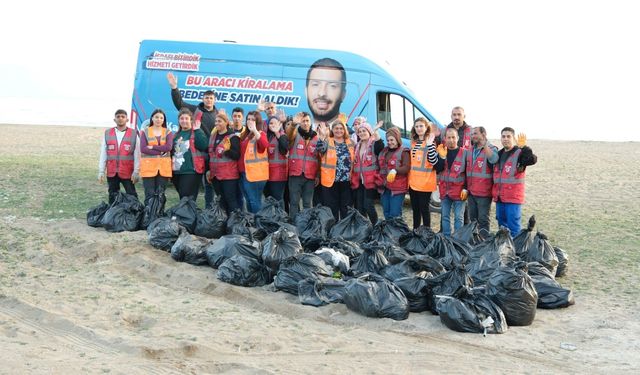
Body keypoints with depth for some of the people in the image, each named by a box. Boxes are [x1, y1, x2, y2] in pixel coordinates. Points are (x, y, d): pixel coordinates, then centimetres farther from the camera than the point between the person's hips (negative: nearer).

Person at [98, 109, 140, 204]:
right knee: (112, 196, 11)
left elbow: (137, 155, -2)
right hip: (111, 172, 3)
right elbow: (103, 154, 7)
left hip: (128, 173, -3)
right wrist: (101, 172, 3)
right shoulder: (107, 134, 7)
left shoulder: (134, 134, 0)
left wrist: (136, 172, -6)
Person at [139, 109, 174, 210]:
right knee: (149, 194, -5)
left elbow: (169, 147, -7)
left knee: (160, 194, 4)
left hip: (163, 167, 2)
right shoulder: (145, 132, 6)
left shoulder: (168, 132, 10)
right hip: (148, 166, -1)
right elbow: (143, 149, -6)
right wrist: (160, 151, -11)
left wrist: (152, 147, -10)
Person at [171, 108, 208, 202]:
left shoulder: (197, 132, -2)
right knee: (182, 198, 13)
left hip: (191, 171, -7)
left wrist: (197, 130, -18)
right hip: (177, 172, 7)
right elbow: (172, 152, 24)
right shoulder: (176, 135, 17)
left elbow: (203, 146, -20)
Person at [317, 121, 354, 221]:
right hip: (331, 180, -3)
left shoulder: (350, 142, 11)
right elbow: (321, 149, -24)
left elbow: (354, 159, 21)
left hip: (347, 180, 3)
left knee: (346, 208, 10)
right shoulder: (327, 141, -2)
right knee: (332, 208, 4)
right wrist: (322, 136, -40)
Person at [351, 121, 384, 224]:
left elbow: (381, 146, -27)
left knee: (368, 206, -10)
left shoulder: (374, 144, -2)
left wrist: (375, 131, -37)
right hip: (358, 181, 6)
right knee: (359, 207, 7)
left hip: (370, 180, -6)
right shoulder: (357, 146, 18)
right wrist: (353, 178, 18)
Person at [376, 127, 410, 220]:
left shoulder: (404, 152, -5)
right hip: (384, 187, 7)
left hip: (397, 188, -7)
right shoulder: (384, 152, 16)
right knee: (386, 213, 12)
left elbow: (406, 168, -17)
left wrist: (395, 170, -34)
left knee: (395, 214, -9)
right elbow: (380, 166, 26)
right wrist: (378, 178, 9)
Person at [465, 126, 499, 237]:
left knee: (483, 219, -3)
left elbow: (493, 159, -29)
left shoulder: (491, 149, -6)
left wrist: (484, 144, -35)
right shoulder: (469, 151, 14)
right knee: (472, 219, 15)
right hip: (471, 191, 7)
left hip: (484, 192, -7)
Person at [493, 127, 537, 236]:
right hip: (499, 197, 7)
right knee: (502, 225, 16)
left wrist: (524, 147, -38)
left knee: (513, 227, -6)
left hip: (513, 198, -7)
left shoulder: (519, 153, -8)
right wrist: (495, 194, 20)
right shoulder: (499, 154, 15)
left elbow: (532, 160, -28)